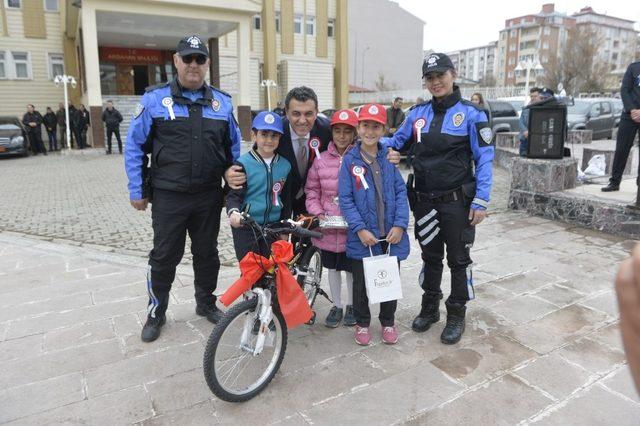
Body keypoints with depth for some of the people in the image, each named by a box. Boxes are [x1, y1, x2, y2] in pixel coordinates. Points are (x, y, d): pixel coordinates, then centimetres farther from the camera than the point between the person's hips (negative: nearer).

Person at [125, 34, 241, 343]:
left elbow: (233, 147, 14)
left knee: (207, 253, 15)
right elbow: (134, 147, 0)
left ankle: (206, 303, 35)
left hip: (209, 197, 3)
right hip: (169, 197, -2)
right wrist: (136, 192, -2)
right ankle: (156, 312, 27)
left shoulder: (222, 102, 5)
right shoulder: (155, 99, -3)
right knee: (164, 256, 8)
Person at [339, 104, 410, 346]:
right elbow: (345, 199, -7)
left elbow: (401, 192, 0)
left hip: (391, 235, 2)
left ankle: (388, 322, 37)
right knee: (361, 283, 12)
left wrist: (400, 225, -11)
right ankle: (362, 323, 34)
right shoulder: (350, 160, -4)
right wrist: (360, 229, -16)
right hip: (362, 237, -2)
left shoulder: (389, 158, 3)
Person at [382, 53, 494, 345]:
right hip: (424, 201, 4)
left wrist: (481, 201, -13)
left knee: (458, 259, 9)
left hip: (457, 202, -3)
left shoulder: (470, 113, -6)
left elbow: (484, 159, -7)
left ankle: (456, 315, 26)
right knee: (430, 257, 17)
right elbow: (397, 140, 13)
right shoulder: (418, 113, 5)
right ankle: (430, 307, 36)